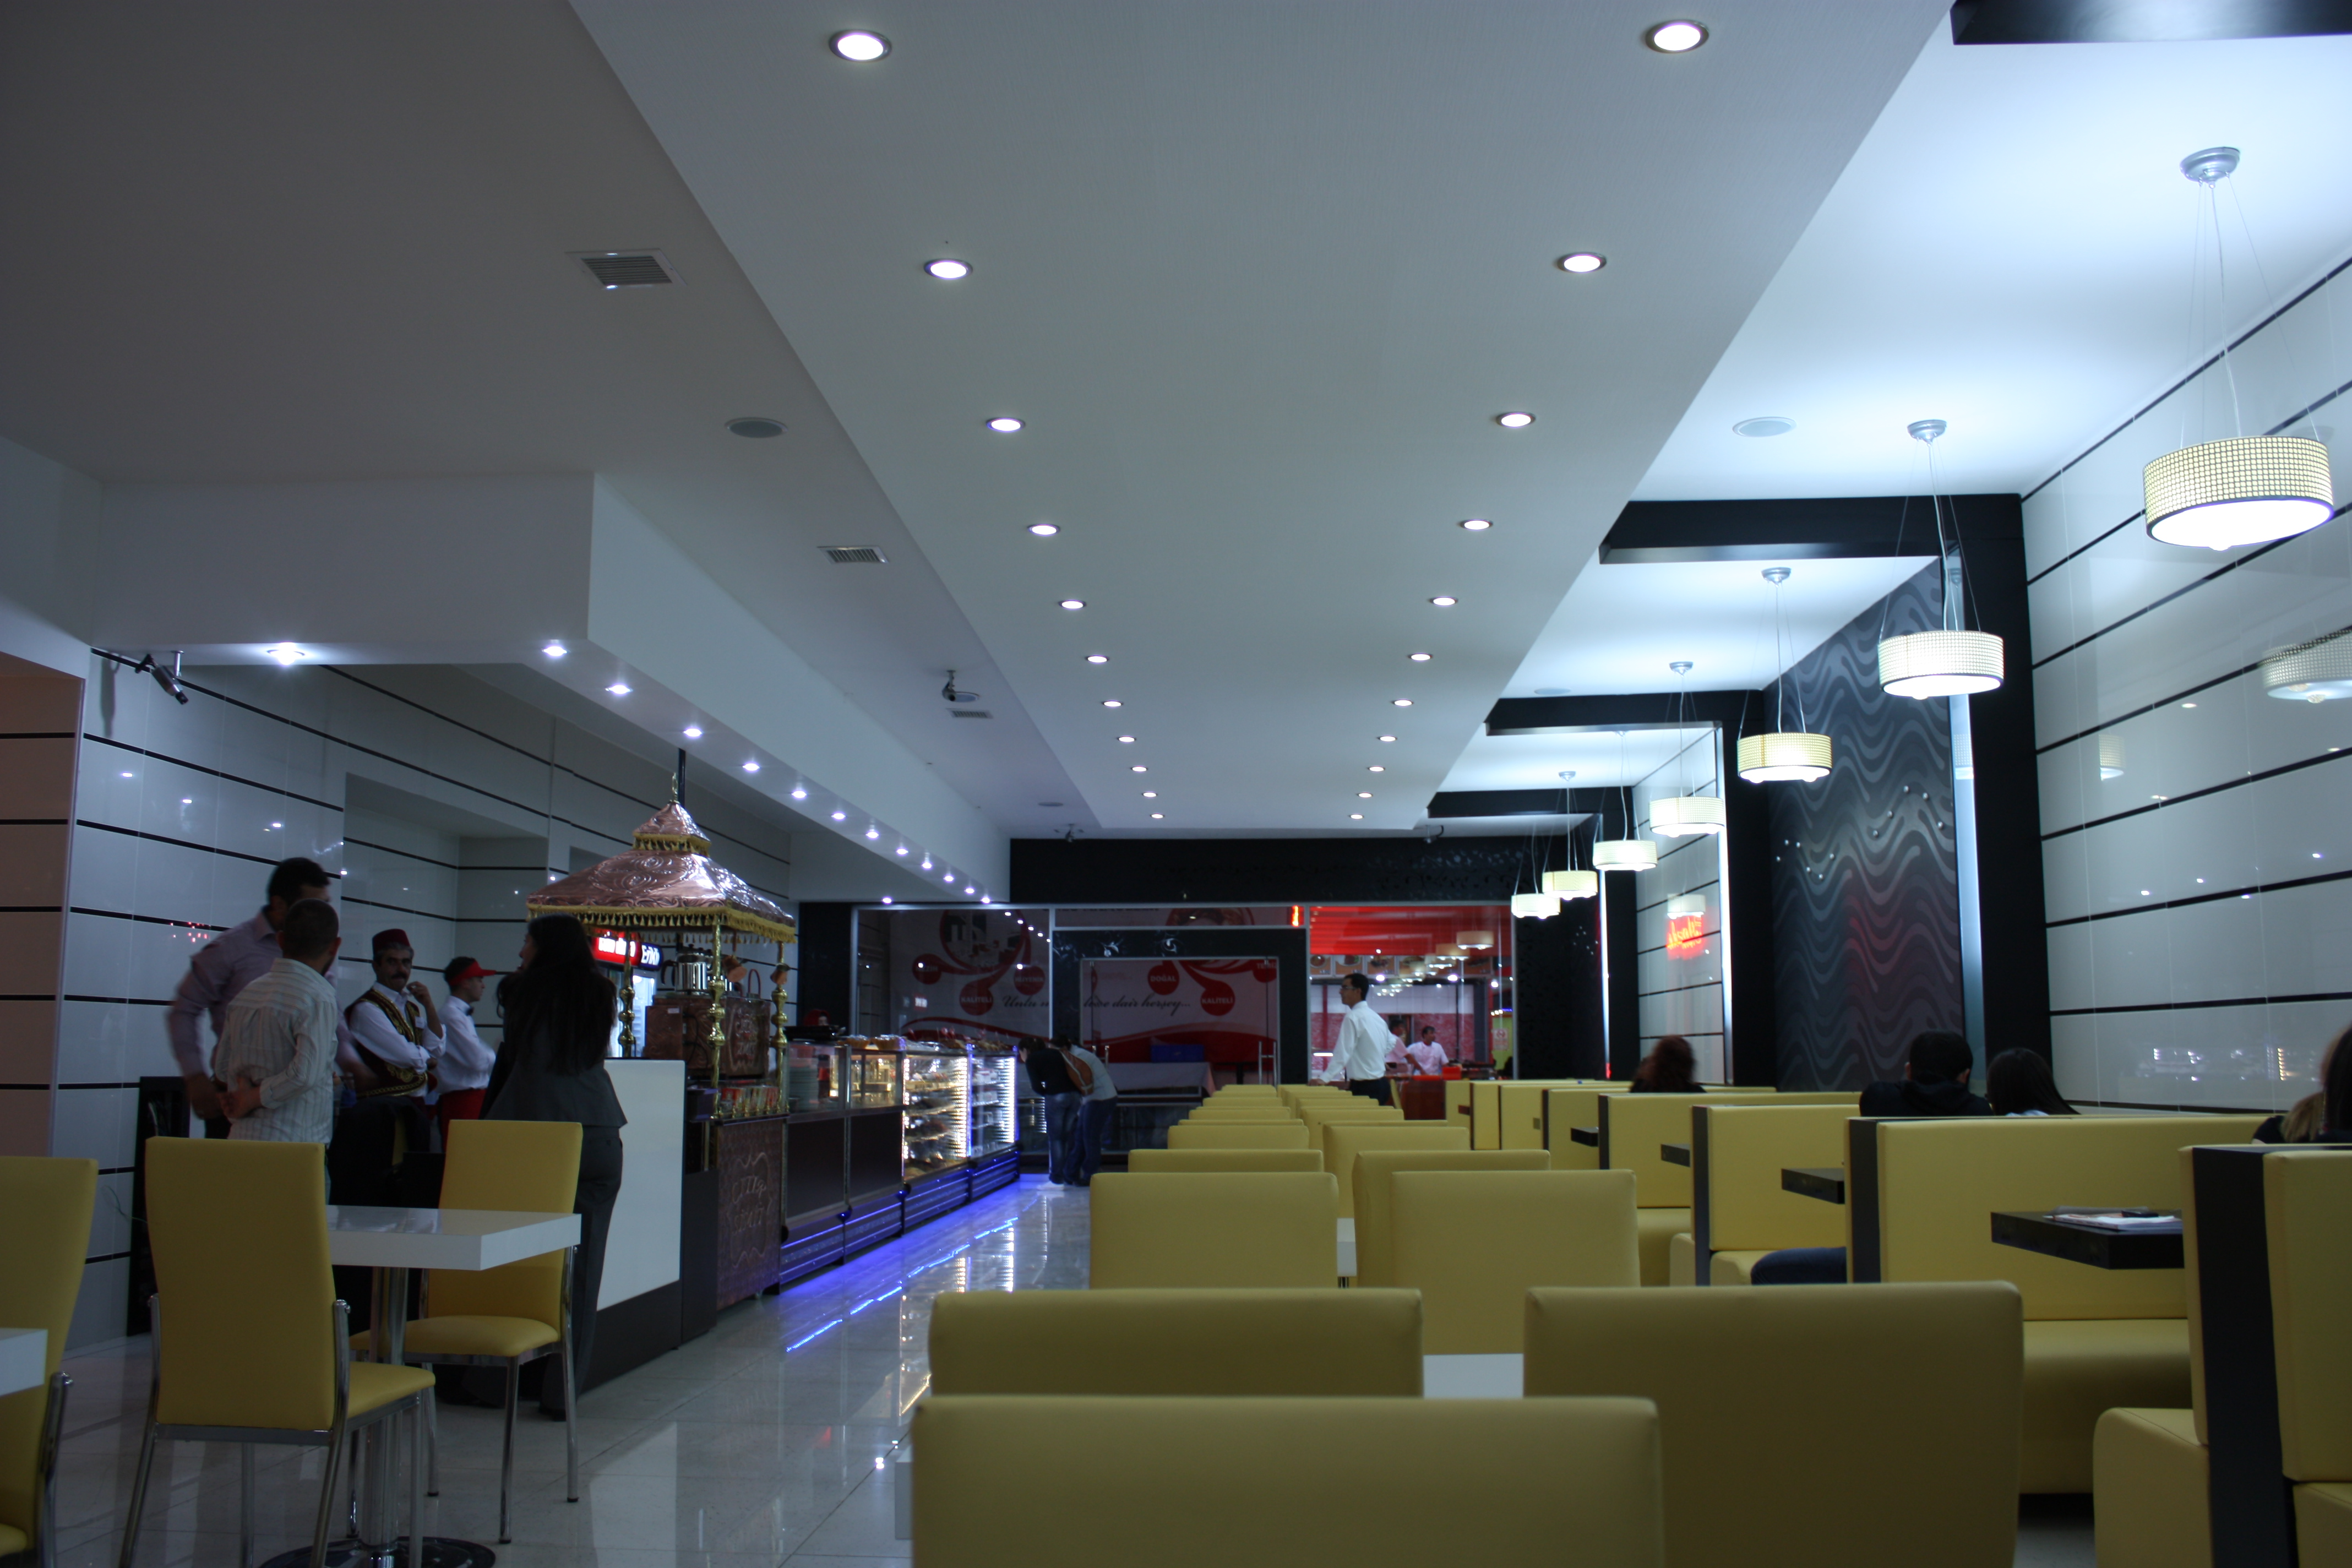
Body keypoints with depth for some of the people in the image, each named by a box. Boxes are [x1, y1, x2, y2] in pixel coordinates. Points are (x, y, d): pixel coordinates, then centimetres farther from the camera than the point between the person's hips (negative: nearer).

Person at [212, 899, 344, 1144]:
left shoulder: (247, 993, 10)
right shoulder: (318, 998, -13)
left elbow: (222, 1065, 16)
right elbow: (305, 1075, -20)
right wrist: (254, 1098, -8)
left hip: (241, 1135, 7)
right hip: (293, 1145, -7)